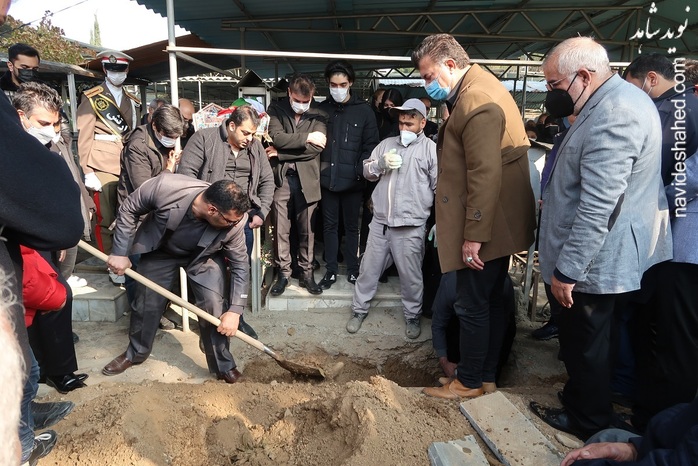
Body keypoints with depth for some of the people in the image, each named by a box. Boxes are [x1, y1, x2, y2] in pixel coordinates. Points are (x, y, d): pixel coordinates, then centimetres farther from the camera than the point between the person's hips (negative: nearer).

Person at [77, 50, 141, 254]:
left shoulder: (132, 101, 17)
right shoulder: (91, 98, 2)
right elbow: (84, 137, -3)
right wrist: (87, 172, -10)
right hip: (103, 166, -4)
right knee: (106, 219, -3)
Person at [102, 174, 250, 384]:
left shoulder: (232, 223, -33)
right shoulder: (164, 187, -39)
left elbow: (240, 265, -20)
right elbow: (128, 210, -19)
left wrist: (235, 310, -24)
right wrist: (120, 252, -18)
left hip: (205, 256, 0)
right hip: (160, 251, 1)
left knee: (214, 306, -13)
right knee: (147, 304, 11)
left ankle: (224, 366, 8)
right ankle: (134, 353, 39)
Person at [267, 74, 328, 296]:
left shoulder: (318, 115, 4)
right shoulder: (276, 109, 5)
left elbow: (316, 147, -9)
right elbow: (277, 138, -10)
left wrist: (281, 154, -9)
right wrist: (307, 137, -12)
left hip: (306, 178, 0)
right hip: (280, 177, 0)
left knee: (307, 230, 7)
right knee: (281, 229, 4)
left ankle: (306, 273, 20)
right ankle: (283, 273, 18)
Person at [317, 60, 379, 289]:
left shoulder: (363, 110, -1)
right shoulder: (322, 109, 5)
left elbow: (370, 144, -2)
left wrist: (361, 170, -13)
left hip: (352, 179, -2)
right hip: (327, 177, 2)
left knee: (352, 225, 10)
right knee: (330, 225, 9)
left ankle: (353, 268, 23)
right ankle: (331, 270, 20)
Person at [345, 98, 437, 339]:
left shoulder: (431, 149, -1)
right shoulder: (386, 144, 13)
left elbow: (441, 188, -4)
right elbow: (366, 172, 14)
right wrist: (381, 163, -7)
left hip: (410, 226, -4)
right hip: (380, 221, 4)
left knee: (410, 275, 7)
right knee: (368, 268, 12)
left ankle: (412, 316, 28)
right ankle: (359, 310, 29)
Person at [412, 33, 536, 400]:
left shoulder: (477, 102, -20)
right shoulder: (477, 88, 14)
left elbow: (485, 175, -25)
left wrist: (474, 235, -21)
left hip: (484, 227, -11)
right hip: (497, 224, 11)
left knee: (472, 305, 2)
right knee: (491, 300, 18)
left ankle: (469, 382, 19)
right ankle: (485, 373, 33)